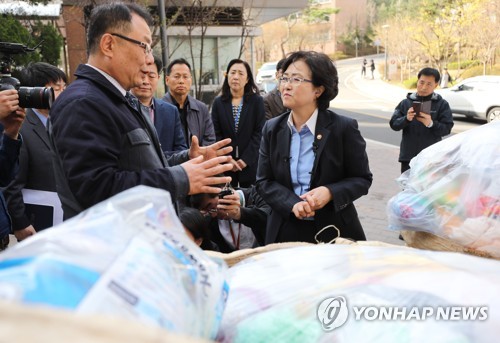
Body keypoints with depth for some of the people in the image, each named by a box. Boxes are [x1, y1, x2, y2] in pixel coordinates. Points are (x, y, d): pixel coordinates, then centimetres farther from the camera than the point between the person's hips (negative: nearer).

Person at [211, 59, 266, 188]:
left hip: (250, 164, -1)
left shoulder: (257, 101, 2)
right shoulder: (218, 102, 7)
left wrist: (246, 159, -11)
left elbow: (260, 132, -5)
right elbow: (216, 135, 4)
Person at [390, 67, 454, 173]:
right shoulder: (406, 102, 8)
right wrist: (406, 119, -19)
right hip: (408, 157, 2)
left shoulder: (442, 104, 4)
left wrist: (431, 124, -24)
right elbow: (393, 124, 1)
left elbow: (447, 128, -5)